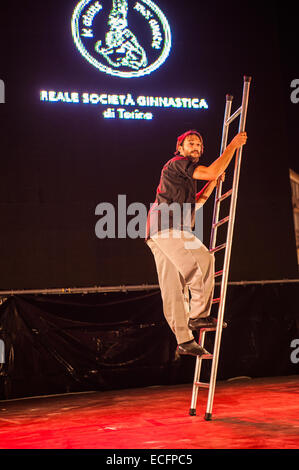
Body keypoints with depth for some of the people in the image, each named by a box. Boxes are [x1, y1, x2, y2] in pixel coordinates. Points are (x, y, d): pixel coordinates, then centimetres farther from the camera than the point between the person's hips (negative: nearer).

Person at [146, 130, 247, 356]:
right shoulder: (178, 163, 0)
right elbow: (211, 171, -13)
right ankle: (199, 315, -16)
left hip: (159, 235, 10)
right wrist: (233, 146, -5)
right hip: (168, 227, -10)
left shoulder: (184, 175, 32)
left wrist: (213, 183, 28)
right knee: (203, 261, -18)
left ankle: (185, 340, 2)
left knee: (174, 288, 3)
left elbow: (196, 202, 39)